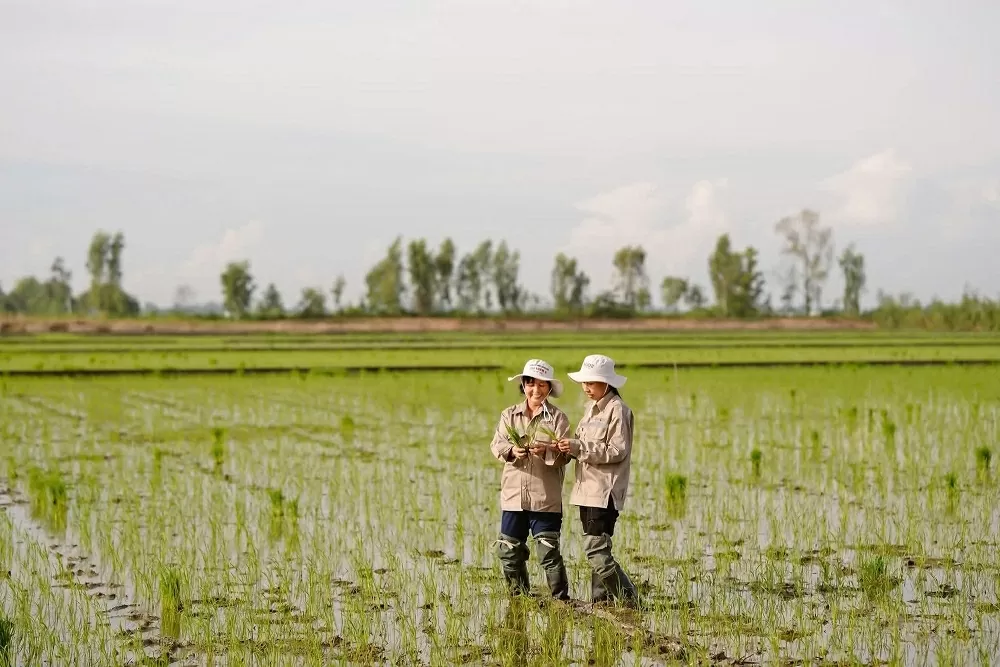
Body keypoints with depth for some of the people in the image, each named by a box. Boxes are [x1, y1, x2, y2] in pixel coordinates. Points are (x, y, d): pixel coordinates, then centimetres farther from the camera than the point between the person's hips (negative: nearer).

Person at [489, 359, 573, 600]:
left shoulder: (558, 418, 3)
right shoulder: (509, 415, 12)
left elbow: (565, 455, -5)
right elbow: (496, 444, 2)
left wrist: (547, 451, -25)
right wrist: (511, 451, -19)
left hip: (546, 497, -4)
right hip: (513, 495, 4)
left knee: (548, 551, -6)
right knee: (509, 550, 7)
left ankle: (560, 598, 4)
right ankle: (519, 597, 21)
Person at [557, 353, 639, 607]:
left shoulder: (617, 410, -10)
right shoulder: (591, 408, 17)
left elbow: (618, 452, -16)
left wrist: (579, 448, -21)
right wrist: (570, 447, -1)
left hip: (605, 491, -9)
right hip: (588, 489, 9)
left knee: (596, 550, -13)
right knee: (596, 550, 10)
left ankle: (628, 600, -6)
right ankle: (600, 601, 15)